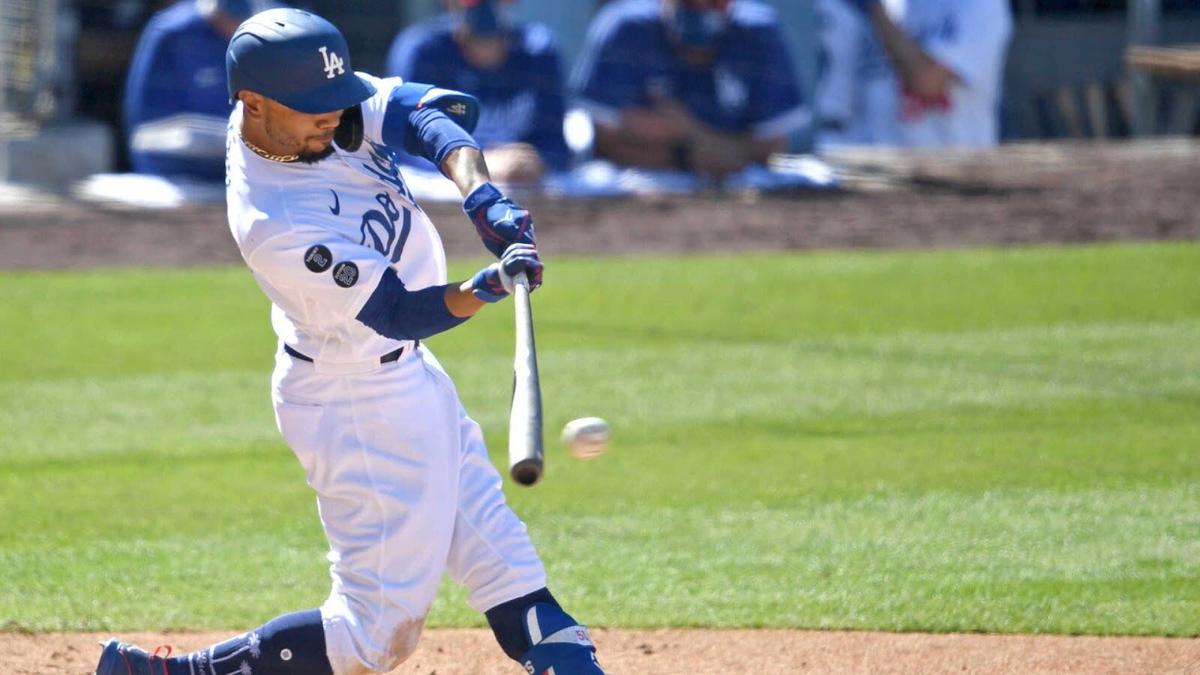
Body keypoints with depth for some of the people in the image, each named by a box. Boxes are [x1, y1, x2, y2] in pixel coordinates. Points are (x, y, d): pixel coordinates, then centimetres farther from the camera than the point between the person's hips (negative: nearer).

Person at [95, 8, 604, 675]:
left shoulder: (318, 104, -12)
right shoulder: (273, 225, -32)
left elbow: (429, 113, -18)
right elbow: (399, 312, -28)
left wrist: (482, 194, -35)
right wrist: (489, 287, -44)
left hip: (407, 370, 9)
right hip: (359, 407, -9)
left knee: (491, 540, 17)